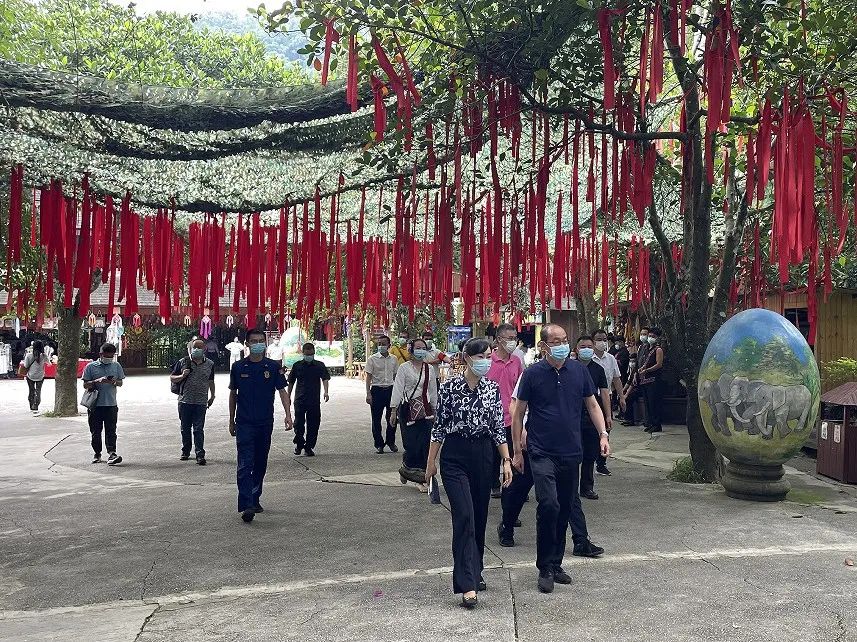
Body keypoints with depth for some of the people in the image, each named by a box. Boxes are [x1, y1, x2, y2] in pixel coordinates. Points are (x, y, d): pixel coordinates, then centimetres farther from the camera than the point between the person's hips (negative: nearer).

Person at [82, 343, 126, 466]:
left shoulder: (116, 366, 8)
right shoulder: (91, 367, 1)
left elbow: (121, 382, 14)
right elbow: (85, 385, 0)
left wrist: (115, 382, -9)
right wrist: (98, 381, -17)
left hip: (111, 404, 1)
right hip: (95, 404, -1)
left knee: (111, 431, -6)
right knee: (96, 432, 8)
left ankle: (111, 454, -12)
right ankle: (97, 454, 20)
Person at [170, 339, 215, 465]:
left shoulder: (210, 364, 8)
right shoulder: (182, 362, 4)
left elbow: (211, 382, 20)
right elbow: (172, 378, 8)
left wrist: (212, 396, 19)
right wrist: (182, 376, -10)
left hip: (201, 402, -1)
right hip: (185, 401, 1)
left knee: (198, 429, -5)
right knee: (185, 428, 10)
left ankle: (200, 455, -5)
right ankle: (185, 452, 24)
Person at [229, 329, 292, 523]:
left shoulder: (273, 367, 2)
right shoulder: (238, 367, 2)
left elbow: (283, 392, 0)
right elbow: (233, 394, 10)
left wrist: (288, 415, -14)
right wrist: (231, 421, 12)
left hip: (265, 423, 2)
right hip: (244, 424, -2)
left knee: (261, 464, 13)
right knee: (245, 465, -11)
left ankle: (255, 499, 28)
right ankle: (246, 506, -16)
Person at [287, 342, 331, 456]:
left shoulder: (319, 365, 4)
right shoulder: (297, 365, 6)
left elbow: (325, 378, -8)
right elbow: (291, 382, 13)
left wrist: (326, 392, -25)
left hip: (314, 400, 0)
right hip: (300, 399, 0)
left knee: (313, 425, 3)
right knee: (299, 423, -6)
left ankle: (309, 447, 15)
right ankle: (299, 444, 17)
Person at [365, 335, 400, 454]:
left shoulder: (394, 359, 7)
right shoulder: (372, 359, -2)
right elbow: (368, 377, -3)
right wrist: (368, 394, -10)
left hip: (390, 389, 3)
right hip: (377, 390, -2)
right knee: (376, 419, 2)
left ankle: (391, 442, 22)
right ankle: (379, 444, 14)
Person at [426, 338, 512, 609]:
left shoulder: (493, 388, 4)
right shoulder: (449, 387, -6)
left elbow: (499, 428, 6)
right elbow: (440, 425, -1)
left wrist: (507, 460, 1)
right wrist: (431, 461, 1)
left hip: (484, 455, 4)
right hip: (455, 456, -4)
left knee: (479, 517, 12)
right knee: (464, 516, -13)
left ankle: (475, 571, 29)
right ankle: (467, 584, -13)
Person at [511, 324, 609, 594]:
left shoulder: (578, 370, 4)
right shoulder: (532, 373, -5)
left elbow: (592, 405, 14)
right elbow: (518, 414, 1)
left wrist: (603, 434, 0)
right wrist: (517, 451, 0)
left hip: (571, 453, 4)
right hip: (542, 453, -4)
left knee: (564, 510, 11)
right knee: (549, 505, -16)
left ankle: (556, 564, 26)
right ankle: (545, 568, -1)